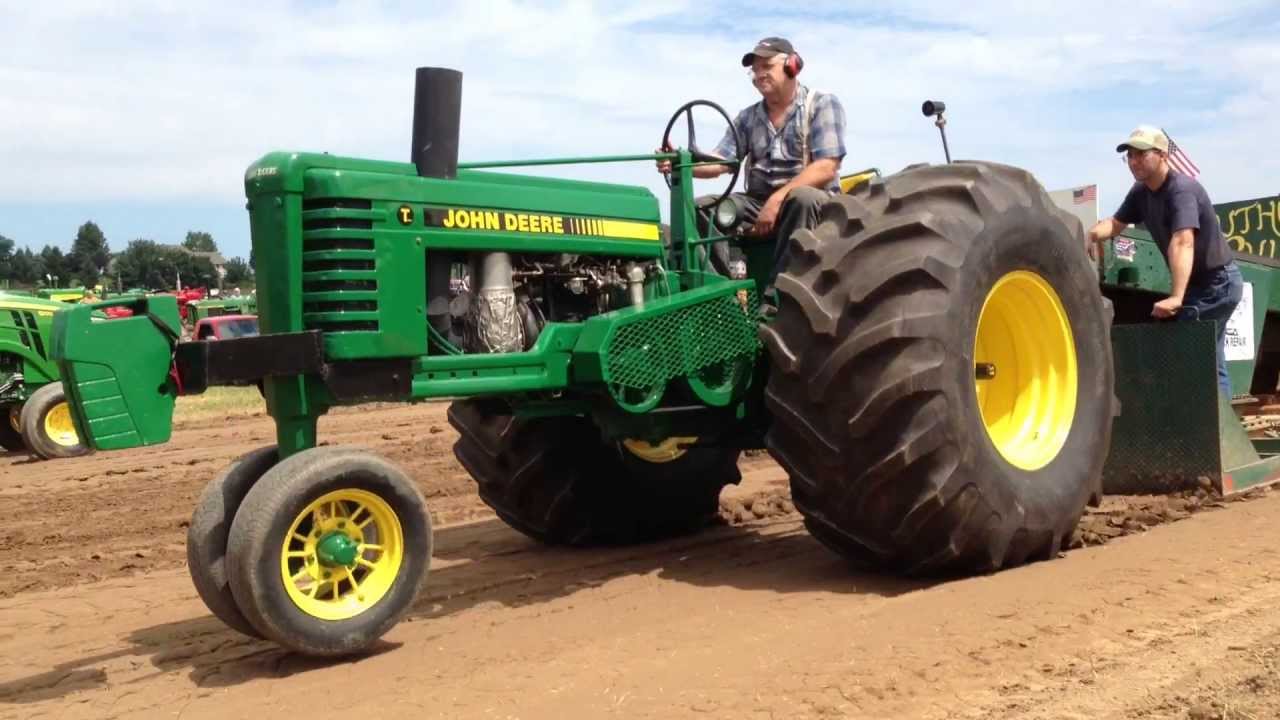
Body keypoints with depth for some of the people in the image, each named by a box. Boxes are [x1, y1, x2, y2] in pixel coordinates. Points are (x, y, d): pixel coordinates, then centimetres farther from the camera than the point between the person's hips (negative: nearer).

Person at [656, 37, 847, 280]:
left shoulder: (822, 105, -2)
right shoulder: (748, 118, 14)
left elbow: (826, 168, -14)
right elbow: (719, 162, 3)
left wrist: (777, 199, -24)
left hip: (811, 203, -4)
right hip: (758, 201, 5)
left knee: (802, 198, -39)